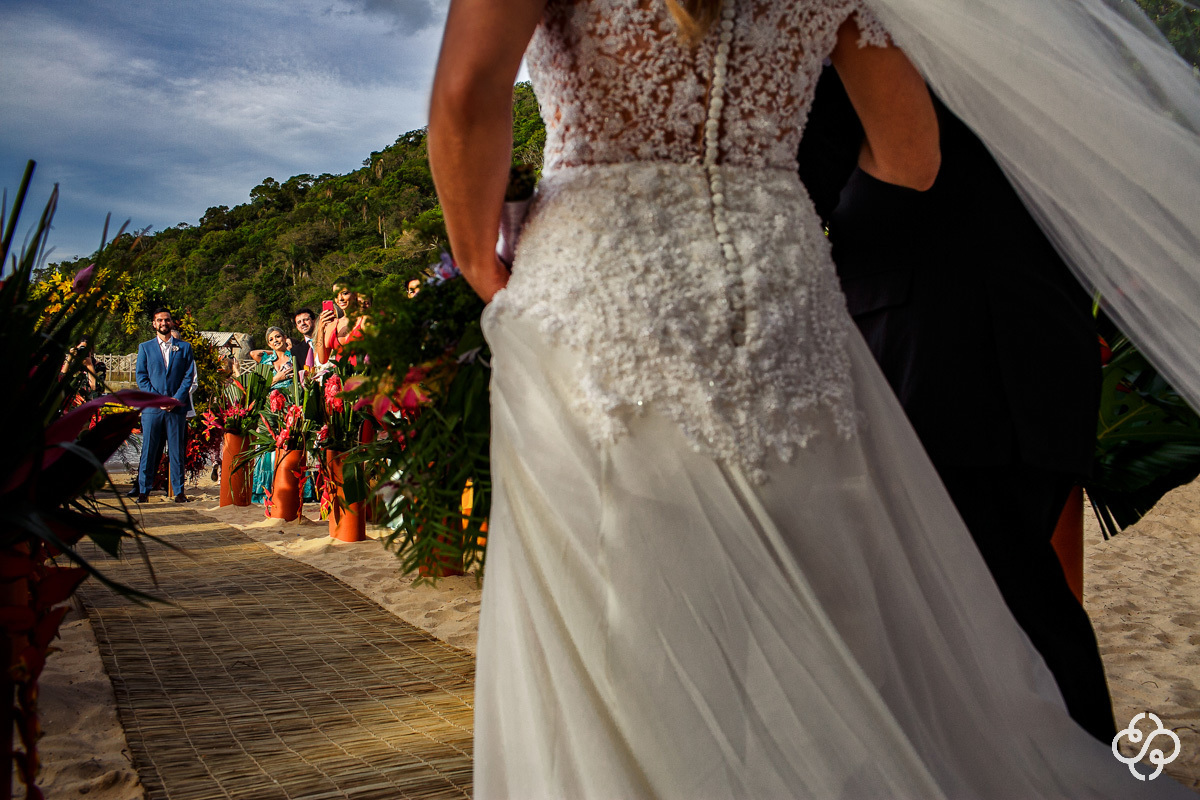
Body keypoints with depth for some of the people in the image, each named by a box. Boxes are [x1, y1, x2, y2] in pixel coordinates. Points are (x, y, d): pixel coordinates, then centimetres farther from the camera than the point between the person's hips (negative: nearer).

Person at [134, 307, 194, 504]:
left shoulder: (184, 347, 11)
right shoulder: (145, 347, 11)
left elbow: (188, 377, 5)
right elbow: (141, 378, 5)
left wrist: (176, 399, -8)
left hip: (177, 407, 0)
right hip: (152, 407, 0)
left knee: (177, 450, 2)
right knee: (149, 450, 1)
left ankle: (178, 491, 8)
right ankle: (143, 490, 9)